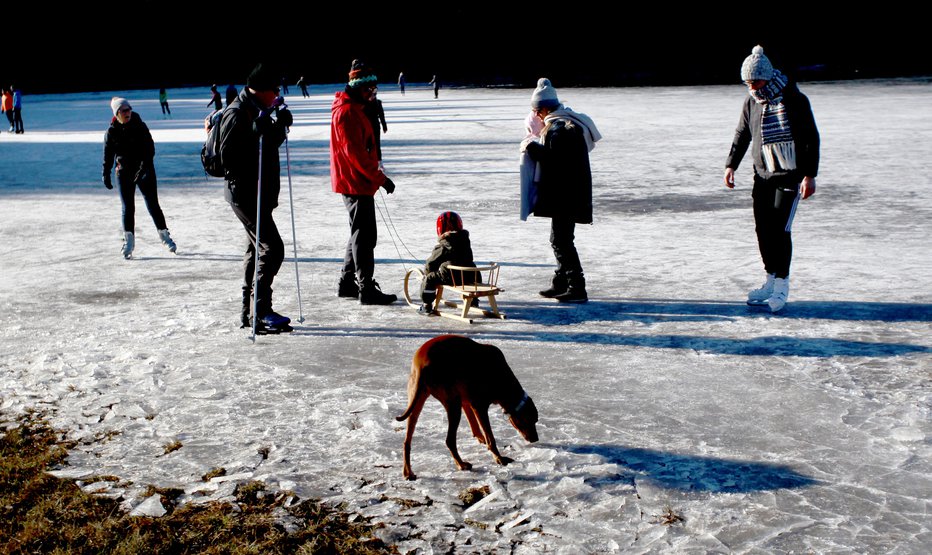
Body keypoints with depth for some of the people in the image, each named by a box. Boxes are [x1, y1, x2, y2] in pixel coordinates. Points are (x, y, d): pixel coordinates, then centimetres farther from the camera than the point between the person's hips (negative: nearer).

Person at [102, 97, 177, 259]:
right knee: (128, 208, 0)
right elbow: (108, 154, 5)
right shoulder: (111, 132, -1)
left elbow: (150, 148, -10)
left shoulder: (140, 127, -4)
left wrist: (144, 166, -22)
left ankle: (164, 235, 12)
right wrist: (106, 174, 0)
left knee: (153, 205, -1)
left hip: (145, 171, -1)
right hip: (124, 173, 1)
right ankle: (129, 240, 9)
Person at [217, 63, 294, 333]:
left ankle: (249, 311, 25)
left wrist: (280, 124, 4)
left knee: (256, 248, 15)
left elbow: (270, 143, 22)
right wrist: (256, 132, -30)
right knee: (271, 248, -14)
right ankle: (260, 313, -10)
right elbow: (229, 157, -25)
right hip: (245, 193, -11)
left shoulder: (258, 109, 13)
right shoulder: (236, 114, -18)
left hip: (261, 192, 11)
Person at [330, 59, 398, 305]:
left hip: (359, 181, 11)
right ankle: (366, 289, -1)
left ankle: (347, 283, 25)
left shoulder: (354, 109, 16)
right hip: (355, 183, -11)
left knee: (360, 233, 17)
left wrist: (375, 177, 20)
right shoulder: (346, 112, -16)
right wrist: (380, 178, -19)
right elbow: (355, 152, -22)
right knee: (364, 235, -6)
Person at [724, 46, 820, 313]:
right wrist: (731, 165, 5)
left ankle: (781, 288, -1)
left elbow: (812, 138, -9)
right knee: (763, 229, 4)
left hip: (790, 175, -5)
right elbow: (742, 134, 15)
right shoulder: (751, 102, 4)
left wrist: (810, 175, -13)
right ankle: (771, 281, 18)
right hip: (762, 174, 6)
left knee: (780, 228, -10)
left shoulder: (794, 99, -12)